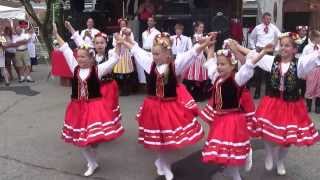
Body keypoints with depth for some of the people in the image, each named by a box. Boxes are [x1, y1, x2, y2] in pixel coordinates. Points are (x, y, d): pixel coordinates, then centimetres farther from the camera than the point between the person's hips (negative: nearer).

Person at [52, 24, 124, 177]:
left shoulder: (97, 69, -7)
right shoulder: (75, 68, 1)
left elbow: (113, 60, -11)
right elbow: (66, 50, 3)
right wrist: (56, 35, 5)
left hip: (95, 106, -4)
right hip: (78, 107, 4)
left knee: (94, 137, -2)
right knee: (80, 137, 10)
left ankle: (92, 162, 26)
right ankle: (92, 164, 29)